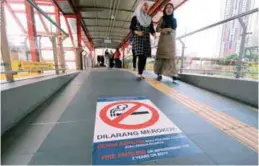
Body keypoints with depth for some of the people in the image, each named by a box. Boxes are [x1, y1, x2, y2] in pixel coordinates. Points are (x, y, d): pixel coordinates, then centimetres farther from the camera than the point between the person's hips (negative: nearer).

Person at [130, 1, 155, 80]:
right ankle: (139, 74, -15)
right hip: (138, 39, -5)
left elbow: (151, 29, 14)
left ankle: (141, 73, 2)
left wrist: (154, 33, -7)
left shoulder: (149, 18, 19)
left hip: (147, 39, 5)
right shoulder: (135, 17, 7)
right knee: (141, 56, -18)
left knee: (144, 57, -3)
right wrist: (137, 32, -18)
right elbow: (131, 27, 0)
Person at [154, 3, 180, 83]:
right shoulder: (162, 18, 7)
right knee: (161, 55, -10)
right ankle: (159, 74, -10)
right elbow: (157, 29, -2)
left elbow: (174, 30, 14)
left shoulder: (174, 20, 15)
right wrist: (166, 29, -12)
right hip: (163, 40, -2)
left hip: (171, 40, 3)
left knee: (171, 56, -7)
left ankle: (173, 74, -12)